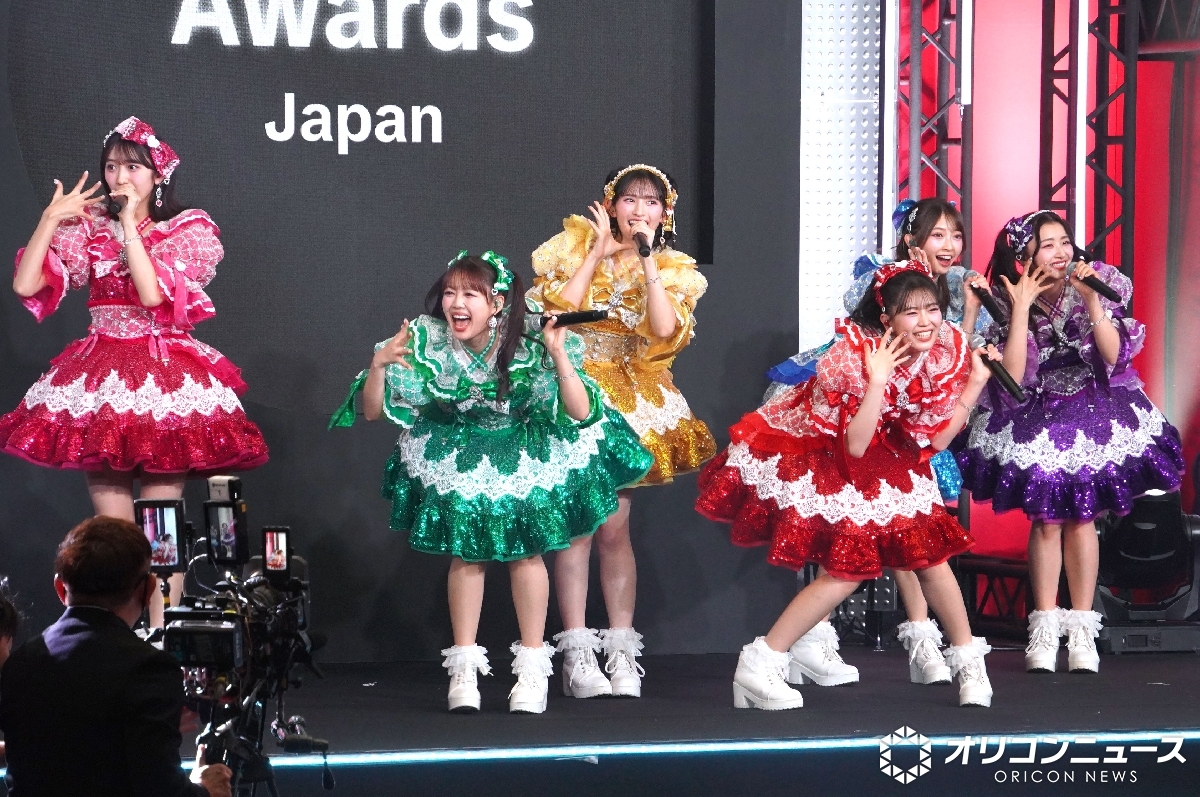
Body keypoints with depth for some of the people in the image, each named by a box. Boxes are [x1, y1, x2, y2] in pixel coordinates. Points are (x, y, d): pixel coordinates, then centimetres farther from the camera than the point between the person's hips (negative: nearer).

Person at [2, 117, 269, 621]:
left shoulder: (187, 231, 1)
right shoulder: (87, 226, 8)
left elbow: (153, 293, -17)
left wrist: (129, 221, -12)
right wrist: (51, 218, -6)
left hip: (164, 380, -3)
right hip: (99, 379, 3)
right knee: (111, 524, 2)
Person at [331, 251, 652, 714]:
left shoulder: (528, 342, -25)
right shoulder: (427, 342, -21)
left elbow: (581, 413, -25)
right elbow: (372, 412, -14)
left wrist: (559, 356, -37)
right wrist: (378, 366, -33)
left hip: (525, 454, -1)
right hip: (457, 457, 1)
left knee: (525, 551, -3)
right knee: (465, 553, 0)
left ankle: (532, 665, 9)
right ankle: (464, 668, 10)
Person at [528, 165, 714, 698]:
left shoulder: (672, 270, 7)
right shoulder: (575, 247, 3)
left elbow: (666, 329, -12)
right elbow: (559, 306, -13)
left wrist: (648, 259, -11)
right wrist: (600, 252, -9)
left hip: (633, 402, 2)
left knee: (614, 528, 0)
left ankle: (621, 653, 5)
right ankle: (577, 654, -6)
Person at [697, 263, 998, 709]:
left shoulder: (945, 352, -10)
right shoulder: (855, 355, -28)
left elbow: (936, 439, -4)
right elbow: (854, 446, -32)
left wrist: (976, 381, -9)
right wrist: (878, 380, -37)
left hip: (881, 461, 6)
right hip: (811, 459, -6)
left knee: (928, 549, -1)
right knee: (847, 569, -16)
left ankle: (968, 658, 16)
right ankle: (759, 667, -12)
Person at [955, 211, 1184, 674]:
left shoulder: (1098, 284, -11)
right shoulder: (1007, 302, -12)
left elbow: (1113, 354, -17)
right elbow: (1012, 376, -21)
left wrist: (1093, 301, -28)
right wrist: (1021, 308, -24)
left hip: (1093, 414, 0)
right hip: (1035, 418, 0)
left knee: (1080, 517, -1)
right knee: (1045, 519, -5)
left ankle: (1081, 629, 6)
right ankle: (1044, 629, 3)